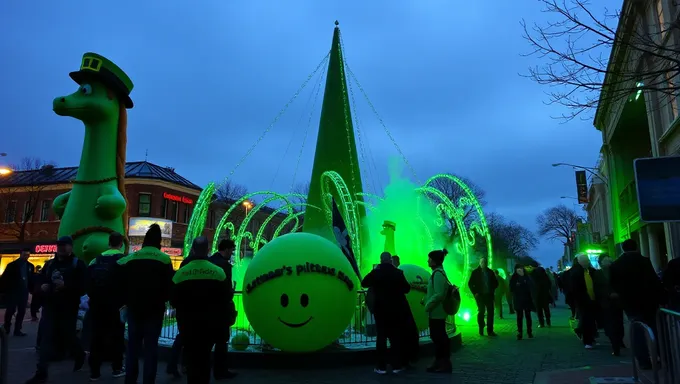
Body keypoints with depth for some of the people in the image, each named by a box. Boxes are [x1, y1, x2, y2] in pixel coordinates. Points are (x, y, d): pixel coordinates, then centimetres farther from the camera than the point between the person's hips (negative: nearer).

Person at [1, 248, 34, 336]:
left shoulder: (30, 266, 9)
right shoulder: (12, 265, -2)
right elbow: (4, 278, -4)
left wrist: (31, 289, 3)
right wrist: (5, 290, -11)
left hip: (24, 293, 4)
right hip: (13, 292, -4)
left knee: (22, 311, 5)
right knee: (10, 311, 1)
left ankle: (17, 330, 12)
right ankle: (6, 329, 16)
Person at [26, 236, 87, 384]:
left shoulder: (78, 264, -5)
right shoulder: (50, 264, 13)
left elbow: (83, 287, -14)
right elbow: (39, 280, 23)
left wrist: (66, 286, -28)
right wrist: (42, 286, -1)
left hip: (68, 309, -4)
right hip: (50, 307, 5)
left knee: (68, 336, 6)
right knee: (46, 337, -3)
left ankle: (80, 356, 36)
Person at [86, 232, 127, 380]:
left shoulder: (96, 260, 7)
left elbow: (88, 282, 7)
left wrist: (93, 297, 16)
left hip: (96, 304, 4)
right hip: (114, 305, -4)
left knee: (96, 336, 8)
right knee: (117, 335, 8)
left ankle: (94, 371, 11)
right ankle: (117, 368, 10)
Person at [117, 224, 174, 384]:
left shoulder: (129, 259, 0)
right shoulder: (164, 259, -8)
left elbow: (121, 284, 1)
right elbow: (169, 287, -8)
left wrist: (126, 301, 14)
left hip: (134, 307, 2)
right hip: (155, 309, -2)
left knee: (133, 345, 13)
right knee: (151, 347, 4)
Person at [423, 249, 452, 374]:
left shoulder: (438, 274, -19)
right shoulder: (437, 272, 12)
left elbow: (439, 294, -25)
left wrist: (427, 306, -18)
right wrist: (425, 300, 13)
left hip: (437, 312, -10)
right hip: (436, 312, 10)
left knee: (440, 337, -1)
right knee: (436, 336, 15)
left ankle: (446, 364, 9)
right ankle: (439, 362, 25)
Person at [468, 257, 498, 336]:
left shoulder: (490, 272, 7)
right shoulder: (475, 272, -1)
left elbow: (495, 282, 17)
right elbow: (470, 283, 0)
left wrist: (492, 290, 4)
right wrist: (475, 293, -7)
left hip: (489, 295, 3)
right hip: (480, 295, -3)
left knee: (490, 312, 0)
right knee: (481, 312, 0)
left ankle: (490, 330, 6)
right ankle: (481, 330, 12)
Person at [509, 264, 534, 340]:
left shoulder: (526, 278, 4)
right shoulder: (513, 279, -1)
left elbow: (531, 288, 6)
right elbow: (512, 289, -1)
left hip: (527, 300, 2)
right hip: (518, 301, -2)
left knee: (528, 316, 7)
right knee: (519, 317, 0)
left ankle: (529, 332, 15)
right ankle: (519, 333, 2)